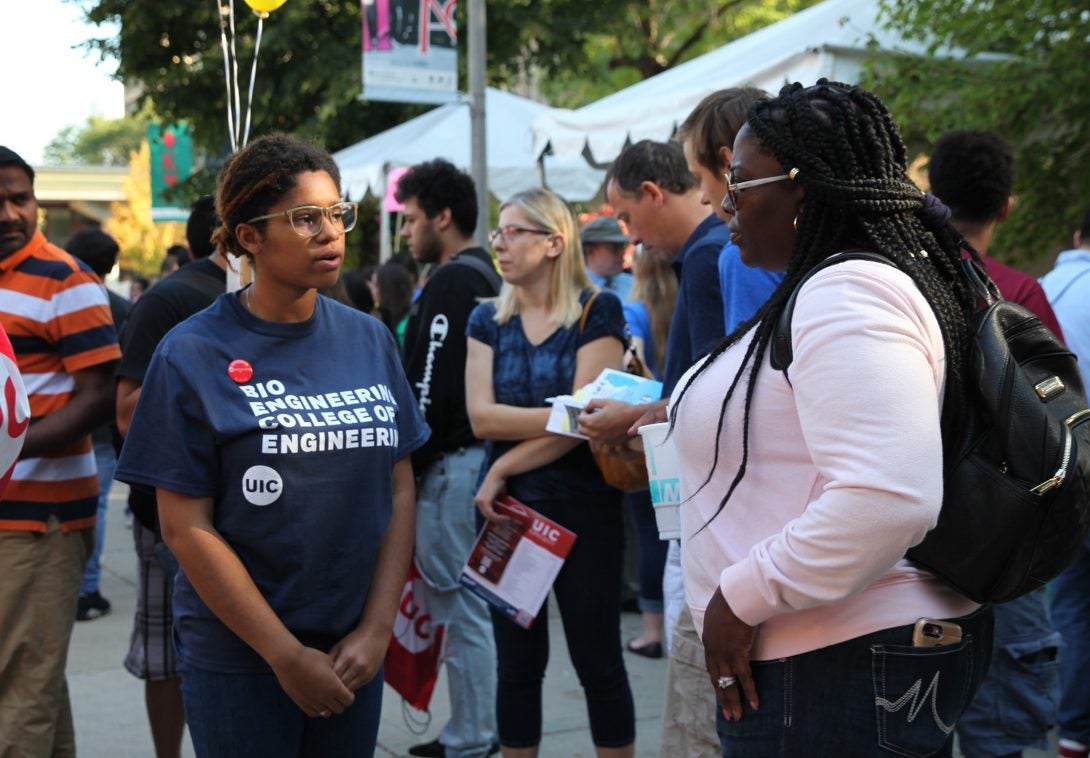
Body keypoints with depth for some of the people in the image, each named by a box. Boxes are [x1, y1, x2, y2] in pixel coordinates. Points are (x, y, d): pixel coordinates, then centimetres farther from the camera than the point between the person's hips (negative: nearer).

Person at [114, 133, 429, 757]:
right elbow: (186, 526, -10)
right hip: (239, 659, -4)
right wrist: (287, 656, -13)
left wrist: (377, 630, -5)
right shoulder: (193, 355, -8)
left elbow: (399, 491, 4)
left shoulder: (370, 340, 3)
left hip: (355, 652, 4)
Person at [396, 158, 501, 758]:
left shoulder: (451, 282, -15)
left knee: (456, 604, -3)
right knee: (468, 603, 15)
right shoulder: (484, 276, 16)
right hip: (474, 455, 10)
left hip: (449, 462, -10)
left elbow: (433, 388, -21)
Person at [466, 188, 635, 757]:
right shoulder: (488, 320, 7)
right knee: (517, 664, 10)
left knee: (597, 661, 5)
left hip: (584, 511, -4)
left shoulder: (597, 312, -5)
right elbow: (481, 418, -6)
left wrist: (504, 468, -11)